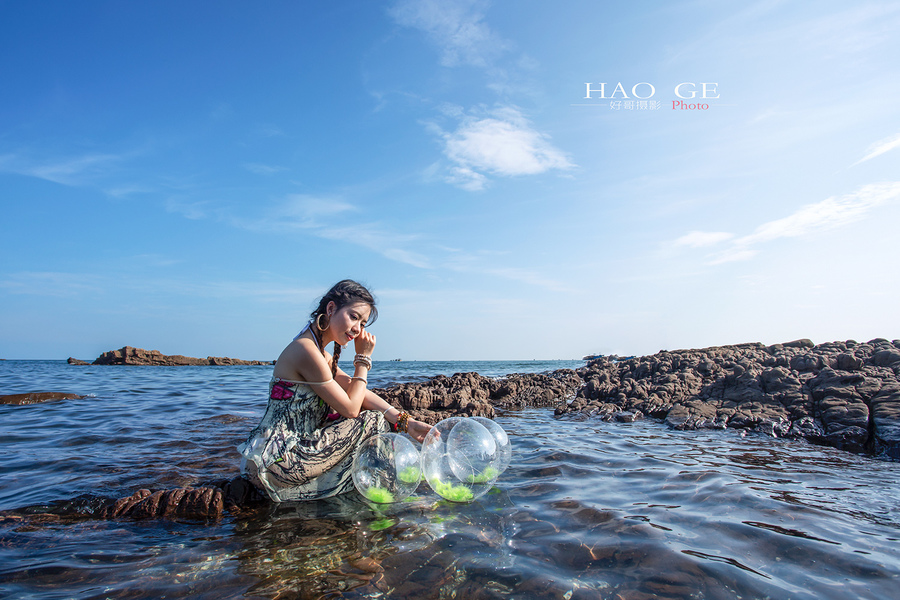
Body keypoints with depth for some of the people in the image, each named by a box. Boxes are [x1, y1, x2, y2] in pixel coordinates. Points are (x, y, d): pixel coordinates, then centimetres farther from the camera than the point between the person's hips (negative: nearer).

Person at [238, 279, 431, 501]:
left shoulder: (318, 351, 11)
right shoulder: (307, 351, -21)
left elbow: (357, 392, 6)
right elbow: (350, 409, -16)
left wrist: (407, 423, -3)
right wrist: (363, 358, -7)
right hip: (279, 462, -10)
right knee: (374, 420, -9)